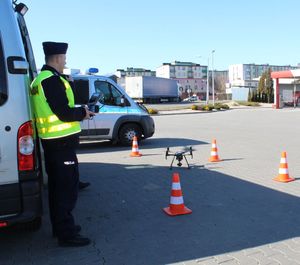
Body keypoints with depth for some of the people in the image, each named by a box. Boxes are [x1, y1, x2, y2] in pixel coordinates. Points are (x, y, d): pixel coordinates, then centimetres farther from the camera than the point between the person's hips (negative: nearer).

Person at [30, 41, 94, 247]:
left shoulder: (39, 80, 16)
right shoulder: (53, 80, -17)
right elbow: (64, 113, -22)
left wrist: (79, 112, 13)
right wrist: (83, 112, -4)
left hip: (50, 141, 10)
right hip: (62, 142, -10)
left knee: (57, 184, 17)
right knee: (67, 186, -4)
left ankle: (60, 226, 30)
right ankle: (67, 234, 3)